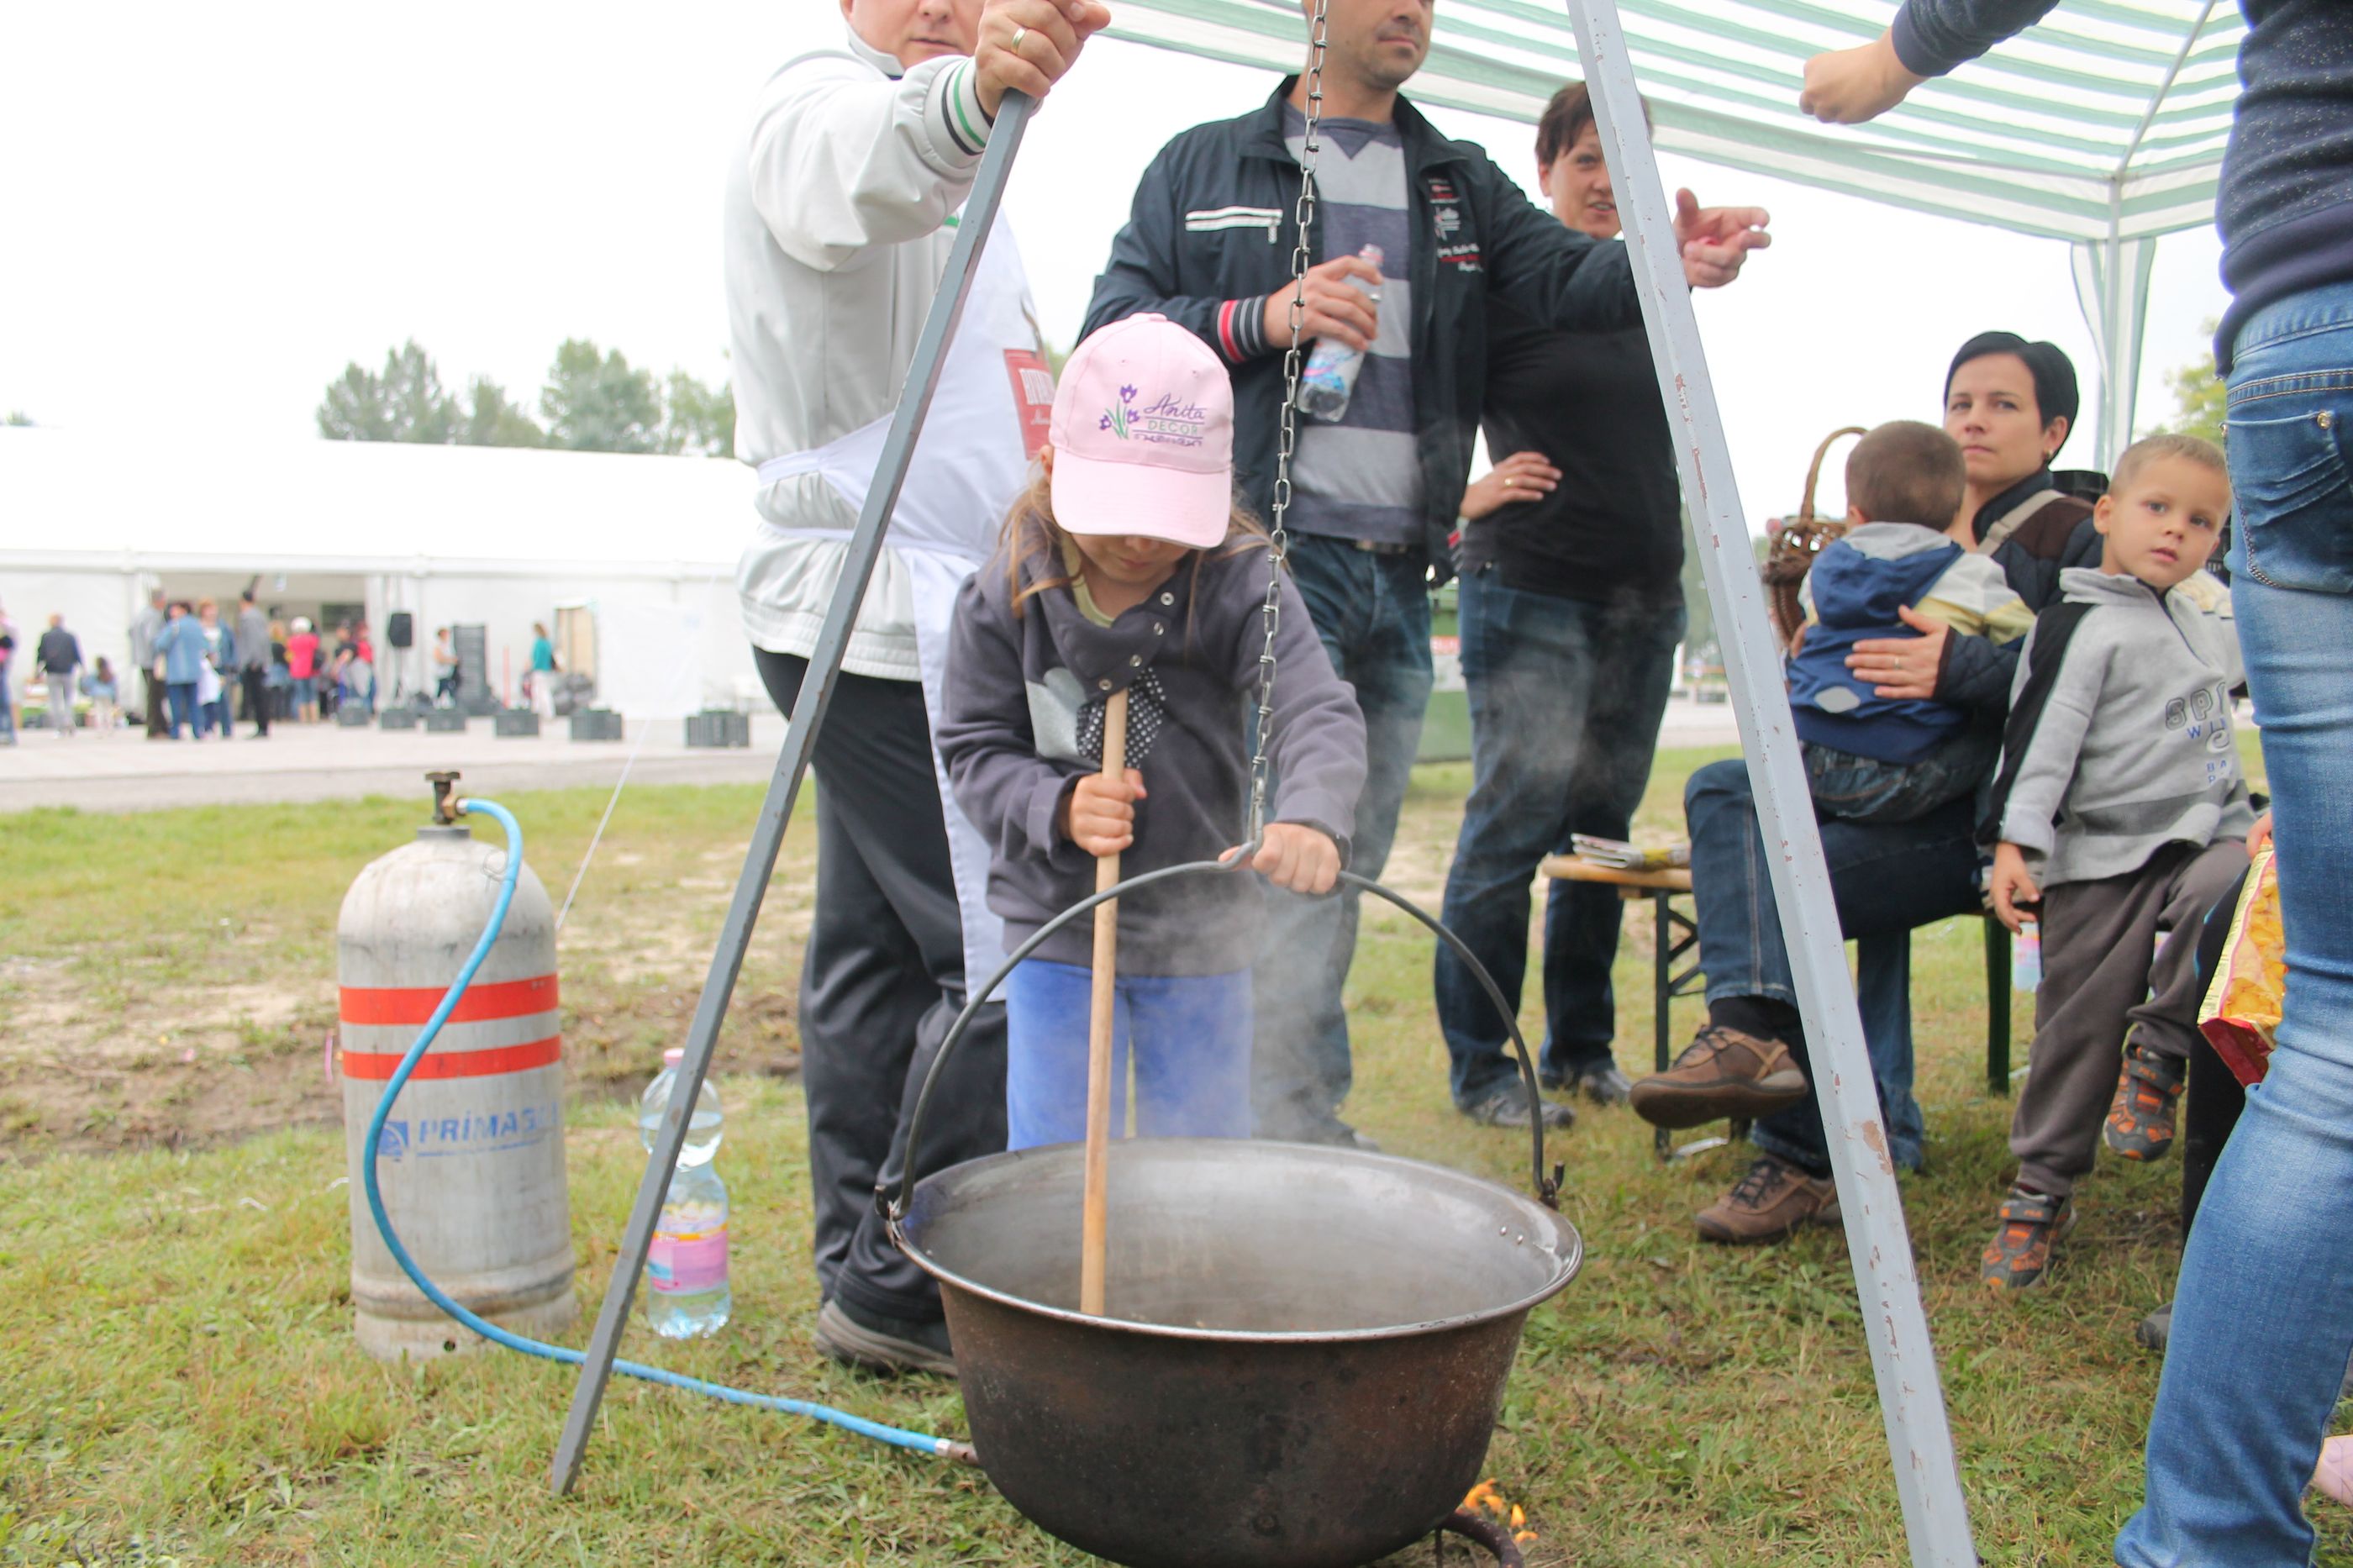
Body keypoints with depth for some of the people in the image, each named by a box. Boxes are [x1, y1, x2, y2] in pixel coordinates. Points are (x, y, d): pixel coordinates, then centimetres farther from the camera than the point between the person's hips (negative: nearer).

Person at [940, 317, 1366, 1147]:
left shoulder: (1240, 585, -13)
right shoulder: (1004, 596, -9)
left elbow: (1320, 714, -25)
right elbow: (974, 750, -4)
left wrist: (1311, 816, -45)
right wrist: (1057, 806, -23)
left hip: (1203, 936, 0)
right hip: (1055, 932, 0)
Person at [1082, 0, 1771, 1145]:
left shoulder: (1461, 184, 20)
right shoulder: (1204, 166, 11)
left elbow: (1562, 276, 2)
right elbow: (1115, 328, 5)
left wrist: (1658, 266, -21)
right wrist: (1261, 319, -11)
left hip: (1400, 577, 5)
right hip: (1271, 562, -5)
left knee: (1353, 861, 9)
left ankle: (1297, 1123, 21)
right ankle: (1296, 1142, -8)